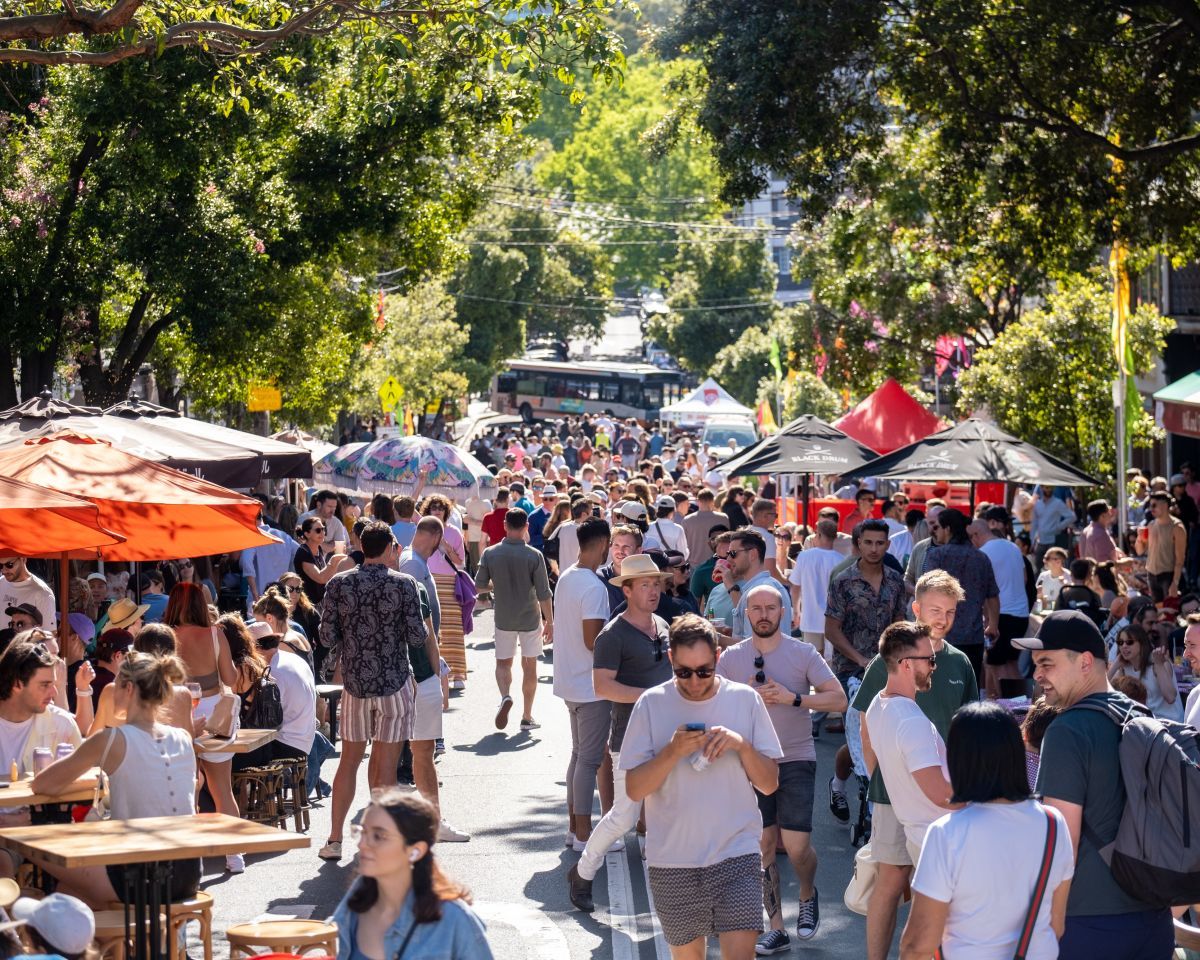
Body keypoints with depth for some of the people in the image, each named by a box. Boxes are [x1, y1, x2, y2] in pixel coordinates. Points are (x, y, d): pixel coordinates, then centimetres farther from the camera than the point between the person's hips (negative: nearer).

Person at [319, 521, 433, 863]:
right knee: (385, 766, 3)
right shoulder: (404, 584, -7)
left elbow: (327, 637, -2)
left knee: (349, 761, 13)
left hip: (354, 681, 2)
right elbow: (417, 636, -9)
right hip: (394, 682, -2)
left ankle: (335, 840, 14)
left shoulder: (339, 584, -1)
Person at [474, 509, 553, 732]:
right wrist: (550, 622, -2)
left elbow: (479, 586, 1)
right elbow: (544, 594, -12)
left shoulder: (490, 554, -9)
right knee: (529, 666, 12)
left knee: (503, 662, 16)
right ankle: (527, 717, 15)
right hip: (531, 619, -1)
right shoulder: (534, 556, -13)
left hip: (504, 619, 1)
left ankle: (505, 696, -13)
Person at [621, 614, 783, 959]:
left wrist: (742, 745, -15)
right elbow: (634, 789, -4)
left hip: (737, 854, -1)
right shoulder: (651, 704, -2)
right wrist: (672, 752, -18)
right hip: (672, 861, 1)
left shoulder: (745, 700, 0)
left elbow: (769, 784, 1)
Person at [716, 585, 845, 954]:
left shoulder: (803, 653, -3)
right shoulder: (731, 658, 3)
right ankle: (776, 929, 14)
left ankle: (808, 896, 23)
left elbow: (838, 699, -7)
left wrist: (792, 697, -18)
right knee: (763, 845, 5)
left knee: (796, 846, -9)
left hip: (796, 761, -2)